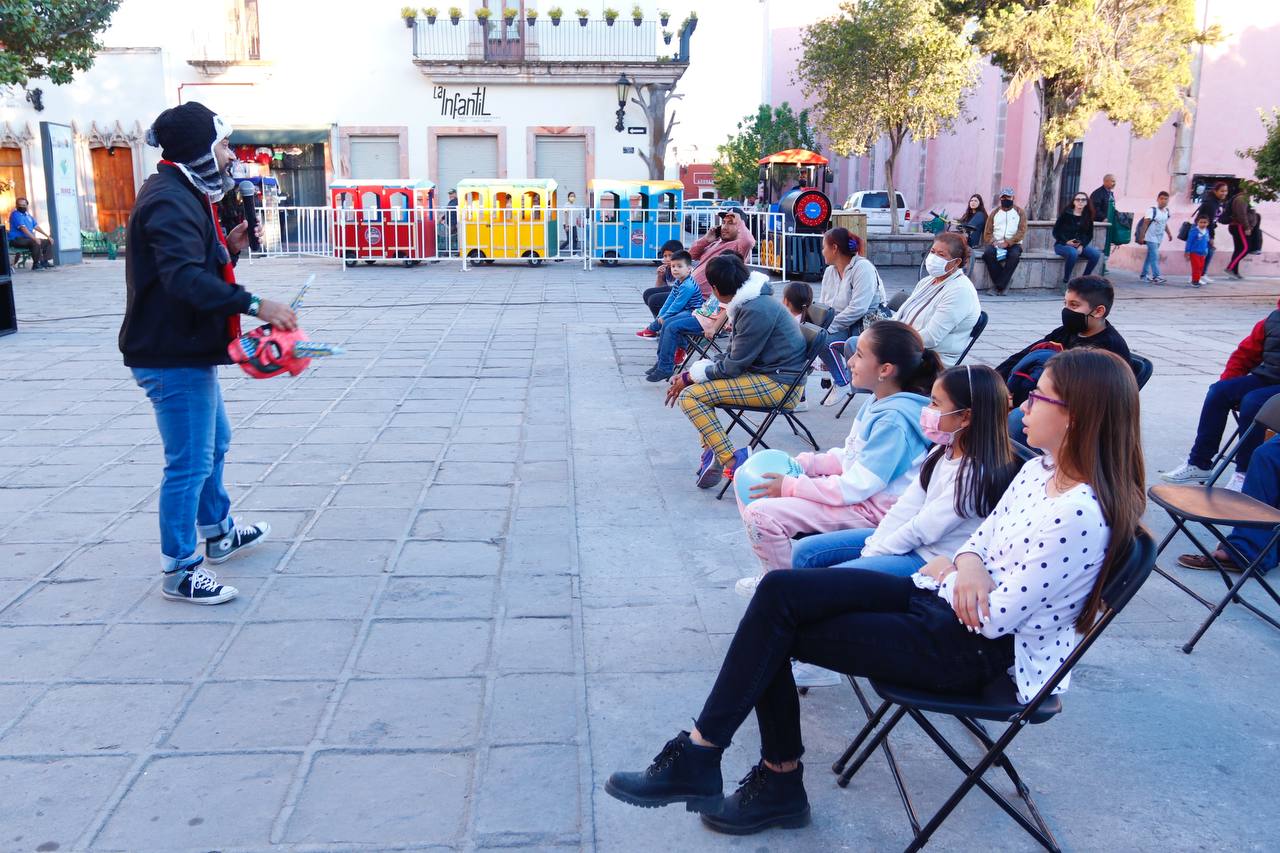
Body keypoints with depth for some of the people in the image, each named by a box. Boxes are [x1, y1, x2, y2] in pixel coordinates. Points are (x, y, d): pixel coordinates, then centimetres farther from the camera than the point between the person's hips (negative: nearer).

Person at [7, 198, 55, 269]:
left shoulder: (28, 215, 18)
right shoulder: (15, 215, -10)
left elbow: (36, 227, 16)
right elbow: (23, 228, -21)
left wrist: (47, 236, 5)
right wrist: (34, 238, -30)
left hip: (28, 238, 9)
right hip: (17, 239, -9)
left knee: (48, 242, -1)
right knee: (36, 243, -34)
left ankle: (45, 261, -9)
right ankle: (36, 264, -27)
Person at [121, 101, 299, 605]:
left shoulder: (184, 195, 15)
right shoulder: (169, 202, -20)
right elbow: (185, 278, -33)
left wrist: (228, 247, 1)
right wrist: (255, 305, -38)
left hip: (189, 350, 11)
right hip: (171, 356, -11)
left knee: (214, 442, 24)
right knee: (190, 461, -4)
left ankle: (219, 534, 41)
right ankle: (179, 571, 7)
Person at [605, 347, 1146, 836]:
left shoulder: (1080, 514, -23)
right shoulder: (1040, 470, 5)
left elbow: (995, 616, -22)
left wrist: (950, 573, -2)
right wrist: (969, 565, -10)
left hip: (972, 650, -8)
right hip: (936, 596, 8)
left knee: (774, 632, -11)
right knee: (778, 592, -11)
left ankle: (699, 758, 6)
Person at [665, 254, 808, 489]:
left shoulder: (756, 311, -21)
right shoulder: (746, 302, 10)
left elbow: (732, 366, -18)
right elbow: (730, 354, 14)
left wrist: (689, 377, -6)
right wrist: (691, 373, 2)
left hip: (779, 384, -11)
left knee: (689, 396, -17)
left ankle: (731, 462, -17)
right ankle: (713, 451, 6)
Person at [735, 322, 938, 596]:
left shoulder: (893, 420, -25)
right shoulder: (880, 402, 4)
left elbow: (854, 488, -24)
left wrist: (790, 486, -18)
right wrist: (801, 464, 2)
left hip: (869, 510, -10)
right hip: (853, 488, 10)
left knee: (760, 514, -23)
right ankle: (775, 569, 18)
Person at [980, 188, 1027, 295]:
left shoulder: (1020, 212, 8)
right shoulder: (994, 213, 14)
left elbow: (1021, 231, -4)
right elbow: (987, 233, 8)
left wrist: (1007, 243, -18)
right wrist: (993, 243, -13)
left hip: (1013, 244, -2)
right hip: (996, 244, 2)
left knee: (1014, 255, -36)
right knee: (987, 253, -32)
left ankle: (999, 286, -30)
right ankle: (1005, 281, -21)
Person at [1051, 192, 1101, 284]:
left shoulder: (1088, 217, 8)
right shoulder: (1066, 214, -3)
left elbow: (1089, 235, 9)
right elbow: (1055, 232, -3)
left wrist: (1082, 246, -9)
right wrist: (1066, 242, -15)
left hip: (1080, 245, 4)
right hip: (1062, 245, -4)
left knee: (1096, 254, -22)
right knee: (1073, 253, -38)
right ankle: (1065, 280, -23)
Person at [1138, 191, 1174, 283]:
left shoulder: (1166, 211, 7)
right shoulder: (1152, 210, -14)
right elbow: (1145, 223, -15)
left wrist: (1169, 233, 13)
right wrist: (1142, 236, -18)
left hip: (1159, 238, 7)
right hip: (1151, 238, -7)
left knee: (1150, 256, 12)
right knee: (1154, 256, -13)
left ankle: (1144, 275, 19)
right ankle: (1156, 276, -17)